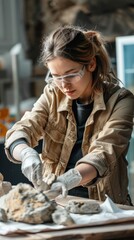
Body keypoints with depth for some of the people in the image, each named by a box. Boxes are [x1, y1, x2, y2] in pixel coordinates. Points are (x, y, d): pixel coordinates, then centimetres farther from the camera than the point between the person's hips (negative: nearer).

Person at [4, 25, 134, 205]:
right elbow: (22, 130, -9)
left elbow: (104, 153, -20)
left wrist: (71, 178, -41)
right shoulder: (52, 95, 5)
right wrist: (26, 154, -34)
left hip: (102, 204, -2)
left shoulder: (119, 101, -7)